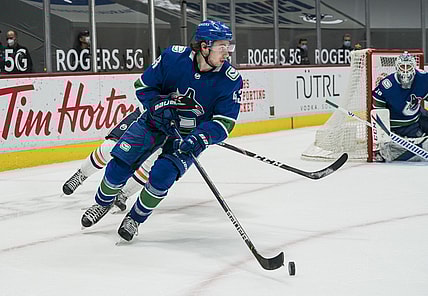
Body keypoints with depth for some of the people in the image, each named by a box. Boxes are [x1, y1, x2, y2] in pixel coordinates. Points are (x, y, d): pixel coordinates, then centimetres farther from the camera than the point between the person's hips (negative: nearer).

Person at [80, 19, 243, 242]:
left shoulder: (231, 79, -22)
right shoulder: (173, 57, -21)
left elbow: (224, 122, -19)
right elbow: (143, 86, -7)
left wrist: (200, 138, -35)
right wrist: (160, 105, -24)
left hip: (193, 134, -1)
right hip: (157, 120, 1)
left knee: (162, 175, -21)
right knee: (120, 163, -5)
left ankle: (135, 218, 6)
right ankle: (103, 203, 26)